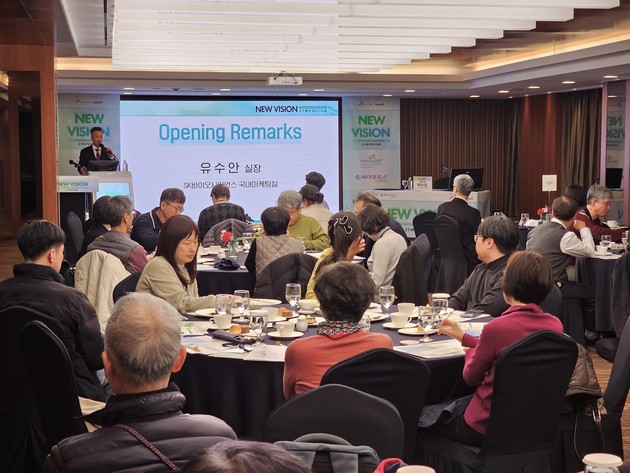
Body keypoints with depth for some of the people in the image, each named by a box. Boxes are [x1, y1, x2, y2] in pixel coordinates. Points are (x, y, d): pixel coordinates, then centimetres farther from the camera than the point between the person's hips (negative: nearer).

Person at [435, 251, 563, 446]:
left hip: (486, 428, -7)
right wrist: (463, 337, 20)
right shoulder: (555, 325, -6)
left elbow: (471, 377, -9)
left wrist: (470, 352, 13)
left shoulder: (497, 327, -25)